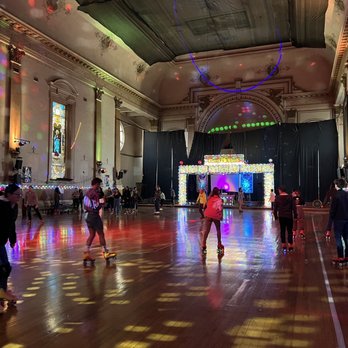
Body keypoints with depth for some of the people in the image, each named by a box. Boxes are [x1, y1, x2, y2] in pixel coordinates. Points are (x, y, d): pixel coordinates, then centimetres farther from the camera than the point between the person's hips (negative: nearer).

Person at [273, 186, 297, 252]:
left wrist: (275, 216, 9)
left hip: (281, 216, 1)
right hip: (289, 216, -1)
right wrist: (295, 215, 3)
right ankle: (290, 246, -1)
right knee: (289, 231, 2)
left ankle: (283, 245, 11)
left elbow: (275, 208, 0)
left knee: (282, 230, 9)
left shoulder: (277, 198, -2)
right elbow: (294, 207, -3)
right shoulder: (290, 197, -3)